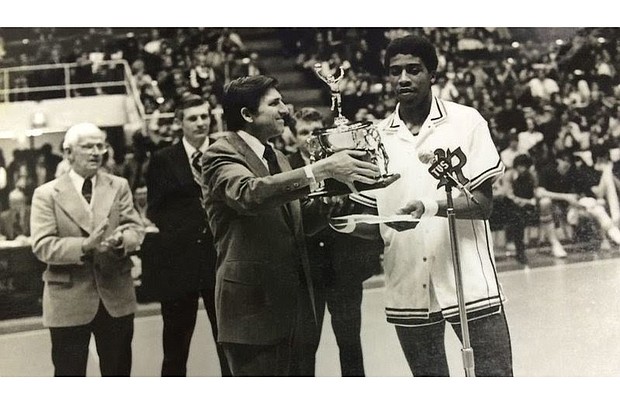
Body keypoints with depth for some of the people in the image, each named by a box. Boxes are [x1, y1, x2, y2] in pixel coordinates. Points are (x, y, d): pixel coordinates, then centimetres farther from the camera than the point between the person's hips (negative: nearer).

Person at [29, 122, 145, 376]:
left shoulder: (119, 187, 8)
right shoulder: (47, 194, -2)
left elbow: (135, 229, 1)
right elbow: (42, 246, -11)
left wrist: (121, 240, -23)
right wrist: (85, 246, -26)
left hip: (116, 297, 3)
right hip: (69, 301, -3)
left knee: (118, 372, 14)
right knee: (69, 375, 5)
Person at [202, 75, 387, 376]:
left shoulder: (276, 157, 18)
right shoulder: (221, 155, -10)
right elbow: (250, 193, -32)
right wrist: (321, 169, -36)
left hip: (284, 301, 8)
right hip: (250, 303, -8)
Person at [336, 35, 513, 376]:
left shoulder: (466, 122, -1)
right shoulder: (377, 138, 7)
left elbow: (483, 202, -6)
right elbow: (376, 223, 10)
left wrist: (430, 206, -23)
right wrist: (347, 223, -11)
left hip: (469, 284, -3)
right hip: (407, 291, 3)